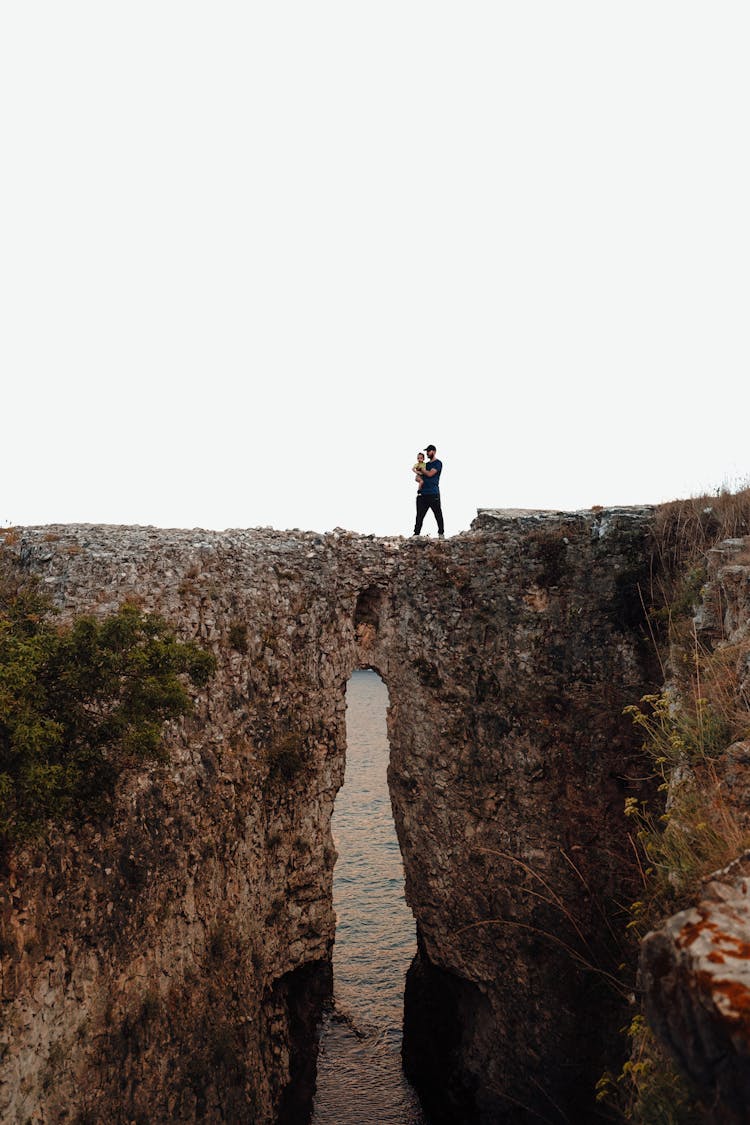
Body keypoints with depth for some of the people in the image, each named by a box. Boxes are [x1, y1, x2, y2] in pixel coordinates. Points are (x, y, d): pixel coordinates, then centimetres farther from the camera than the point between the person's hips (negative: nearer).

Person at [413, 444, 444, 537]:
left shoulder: (438, 463, 1)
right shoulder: (426, 464, 22)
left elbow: (430, 474, -11)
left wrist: (421, 469, 3)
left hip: (433, 493, -6)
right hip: (423, 493, 6)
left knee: (438, 514, -4)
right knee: (419, 515, 2)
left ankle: (441, 533, 0)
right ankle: (416, 533, 1)